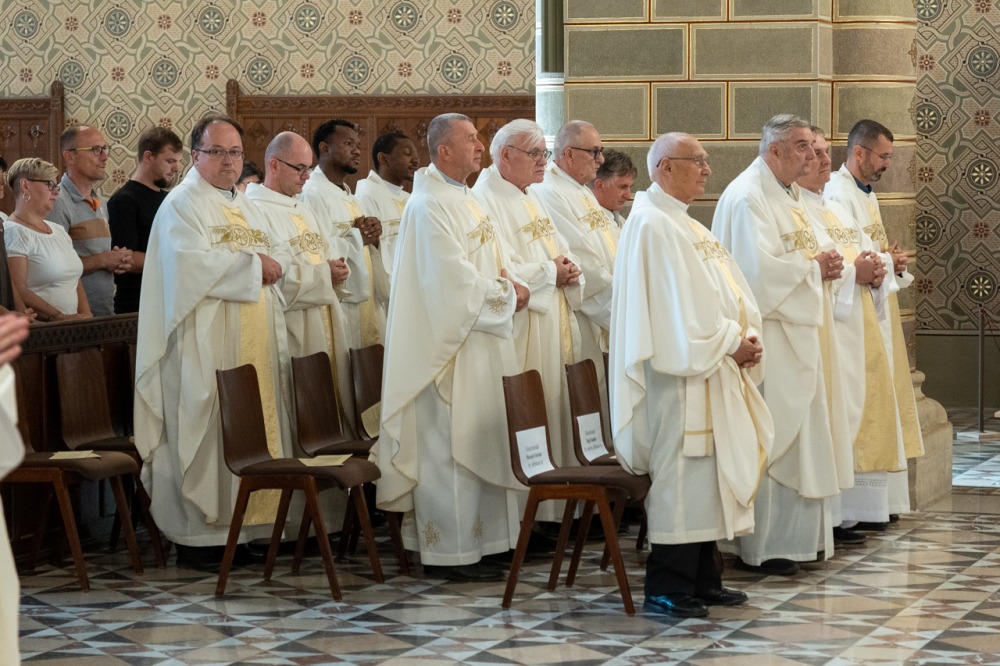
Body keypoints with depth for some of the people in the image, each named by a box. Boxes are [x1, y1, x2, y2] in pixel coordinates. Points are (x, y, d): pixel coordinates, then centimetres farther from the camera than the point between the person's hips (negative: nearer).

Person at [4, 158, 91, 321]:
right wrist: (60, 318, -16)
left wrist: (86, 317, 3)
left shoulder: (59, 230, 19)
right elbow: (17, 291, -14)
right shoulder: (14, 233, -5)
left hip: (71, 326, 7)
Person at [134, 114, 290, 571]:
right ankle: (197, 536, -4)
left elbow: (267, 274, 27)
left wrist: (271, 271, 4)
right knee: (203, 433, -8)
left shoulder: (247, 208, 20)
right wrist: (252, 264, -13)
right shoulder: (183, 204, -5)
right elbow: (192, 263, -20)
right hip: (203, 346, -8)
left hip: (252, 345, 8)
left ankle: (238, 526, 10)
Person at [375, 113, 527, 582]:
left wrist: (506, 288, 3)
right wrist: (507, 295, -10)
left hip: (475, 342, 10)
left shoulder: (462, 200, 16)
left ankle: (465, 544, 17)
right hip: (448, 343, -10)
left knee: (470, 444, 12)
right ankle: (449, 552, -2)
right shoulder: (430, 206, -16)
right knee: (450, 445, -6)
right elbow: (455, 280, -21)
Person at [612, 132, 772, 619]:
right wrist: (730, 344, -15)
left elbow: (728, 291, 16)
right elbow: (676, 307, -19)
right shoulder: (653, 225, -12)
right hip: (681, 374, -10)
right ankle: (667, 588, -3)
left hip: (713, 374, 10)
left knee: (710, 476, 11)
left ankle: (703, 579, 17)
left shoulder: (687, 226, 19)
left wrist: (748, 335, -1)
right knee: (681, 474, -8)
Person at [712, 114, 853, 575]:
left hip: (798, 331, 11)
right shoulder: (747, 198, -15)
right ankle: (762, 548, -1)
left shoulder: (788, 196, 17)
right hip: (768, 334, -10)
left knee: (800, 432, 12)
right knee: (771, 439, -7)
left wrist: (824, 266, 4)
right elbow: (759, 267, -25)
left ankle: (796, 536, 19)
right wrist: (813, 267, -13)